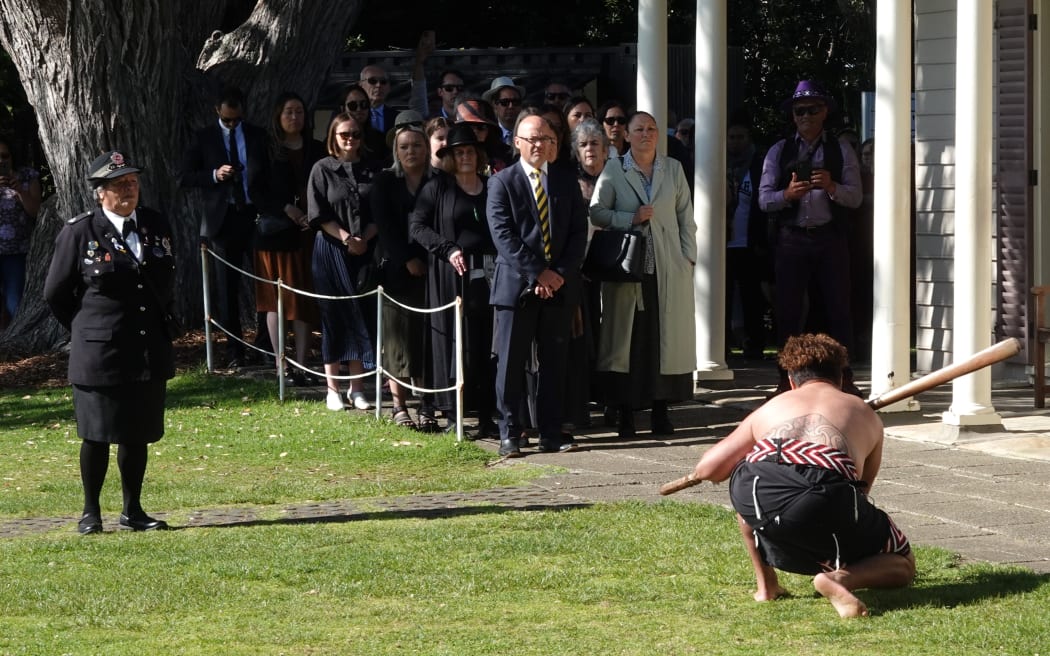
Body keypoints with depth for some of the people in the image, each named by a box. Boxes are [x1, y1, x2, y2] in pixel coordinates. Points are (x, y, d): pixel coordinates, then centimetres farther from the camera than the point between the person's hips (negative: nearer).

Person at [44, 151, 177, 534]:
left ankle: (133, 511, 19)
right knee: (97, 434, 1)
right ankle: (91, 513, 13)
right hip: (100, 354, -4)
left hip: (150, 354, 4)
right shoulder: (79, 233, -7)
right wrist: (85, 330, 6)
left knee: (139, 434, 9)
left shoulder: (157, 227, 7)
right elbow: (56, 294, 2)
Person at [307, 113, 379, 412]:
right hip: (331, 251, -3)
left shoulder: (371, 172, 8)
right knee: (334, 317, 1)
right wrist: (346, 238, -14)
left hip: (364, 251, 3)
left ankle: (357, 387, 9)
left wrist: (365, 238, -10)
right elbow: (319, 214, -5)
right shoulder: (322, 170, 0)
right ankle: (332, 388, 6)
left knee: (360, 316, 3)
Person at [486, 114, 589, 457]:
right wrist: (538, 273, -15)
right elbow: (503, 235, -8)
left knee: (555, 361, 6)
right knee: (510, 363, -1)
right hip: (516, 285, -3)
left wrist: (561, 274, -7)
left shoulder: (567, 182, 12)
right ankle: (509, 434, 4)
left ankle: (551, 432, 11)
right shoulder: (502, 182, 1)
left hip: (559, 286, 3)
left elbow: (579, 232, 8)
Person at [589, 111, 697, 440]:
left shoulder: (673, 169, 11)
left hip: (669, 269, 2)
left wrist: (689, 257, 4)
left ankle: (661, 411, 7)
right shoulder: (613, 171, 4)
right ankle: (626, 415, 1)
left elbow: (685, 215, 11)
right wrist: (631, 218, -12)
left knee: (667, 336, 1)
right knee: (627, 337, -2)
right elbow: (596, 212, 1)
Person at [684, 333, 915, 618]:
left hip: (760, 497, 2)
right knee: (903, 565, 21)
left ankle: (766, 585, 30)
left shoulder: (772, 407, 32)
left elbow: (705, 469, 28)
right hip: (830, 496, -1)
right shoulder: (865, 415, 33)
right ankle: (840, 578, -9)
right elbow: (863, 488, 42)